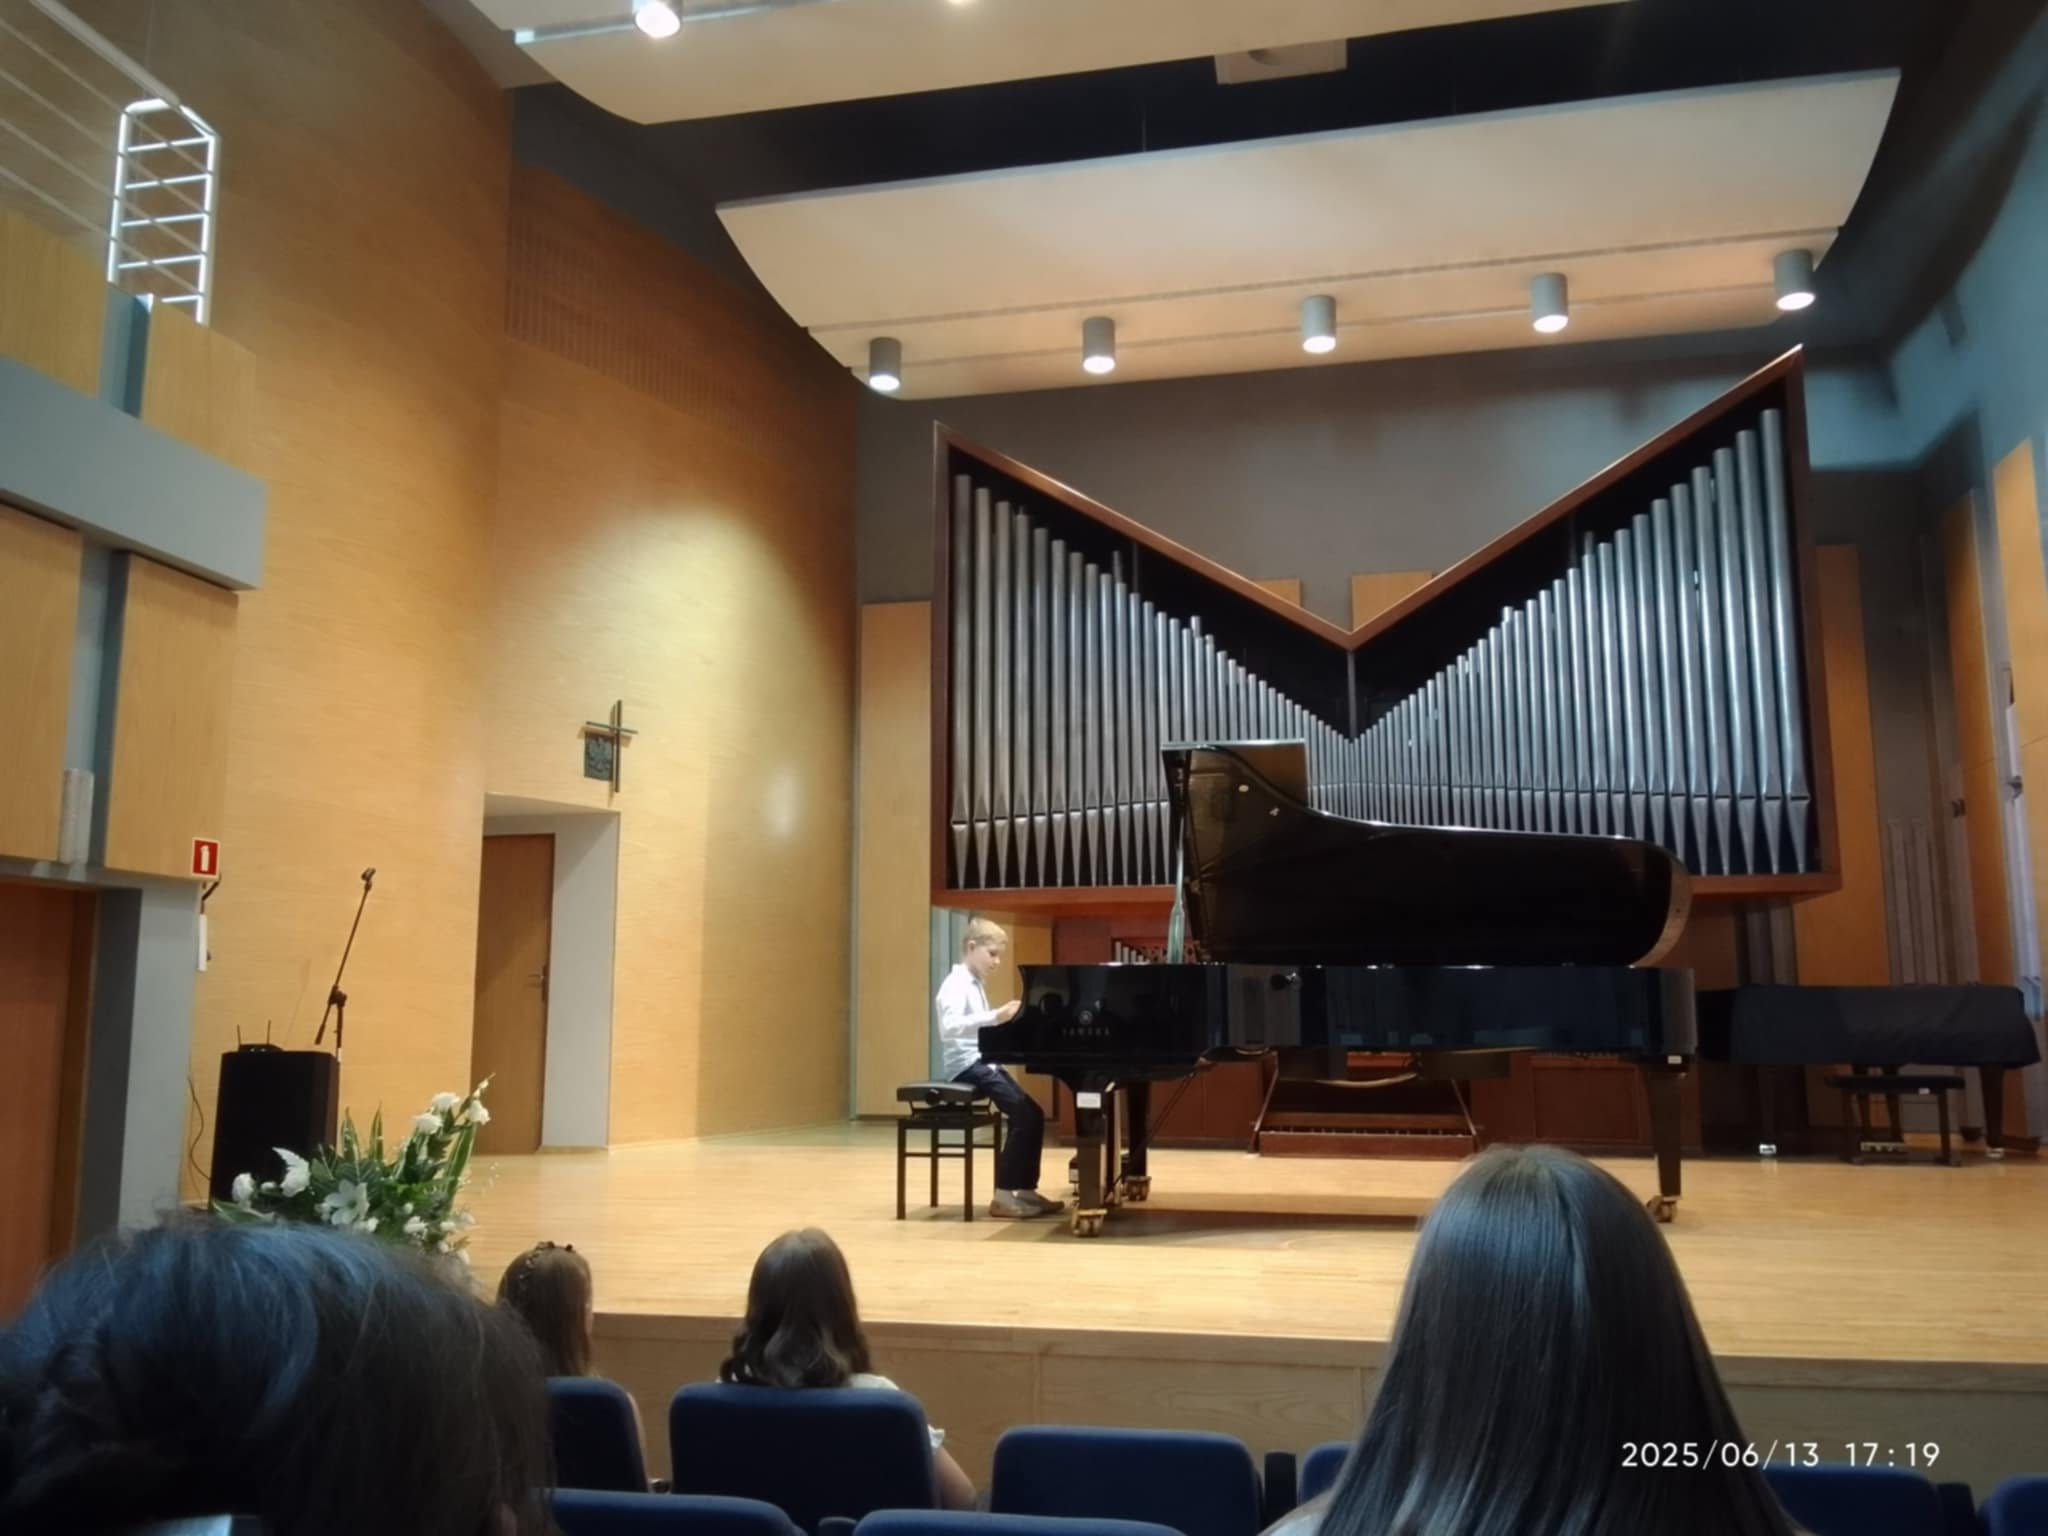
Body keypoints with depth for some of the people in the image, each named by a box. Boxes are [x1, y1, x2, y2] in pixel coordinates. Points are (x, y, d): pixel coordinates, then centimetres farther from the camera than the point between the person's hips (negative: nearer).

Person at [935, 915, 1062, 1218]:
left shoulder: (976, 984, 18)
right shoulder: (957, 984, -12)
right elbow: (949, 1026, -30)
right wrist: (995, 1017, -38)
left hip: (984, 1062, 10)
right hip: (968, 1065, -10)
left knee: (1033, 1114, 2)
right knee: (1023, 1115, -20)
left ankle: (1026, 1189, 6)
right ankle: (1003, 1196, -18)